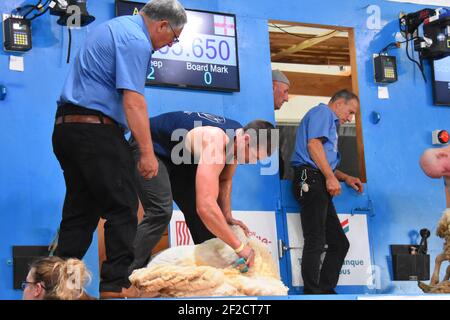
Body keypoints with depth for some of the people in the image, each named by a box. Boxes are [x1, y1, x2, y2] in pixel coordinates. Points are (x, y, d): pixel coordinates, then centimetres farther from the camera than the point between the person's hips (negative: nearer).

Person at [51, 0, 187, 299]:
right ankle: (116, 285, -4)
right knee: (122, 209, -3)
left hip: (66, 128, 10)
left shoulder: (115, 26, 22)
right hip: (97, 130, -10)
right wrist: (147, 152, -21)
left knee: (79, 212, 10)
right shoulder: (137, 41, -11)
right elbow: (132, 99, -20)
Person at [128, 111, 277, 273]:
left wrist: (227, 216, -9)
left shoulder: (238, 135, -11)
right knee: (160, 212, -26)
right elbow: (205, 207, -47)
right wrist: (239, 247, -43)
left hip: (176, 156, 9)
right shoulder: (215, 144, -39)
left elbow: (224, 180, 6)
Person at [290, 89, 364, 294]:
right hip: (310, 179, -11)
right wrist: (331, 177, -19)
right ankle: (313, 292, -14)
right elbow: (313, 144, -14)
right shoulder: (323, 112, 2)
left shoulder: (331, 123, 32)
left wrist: (345, 178, 23)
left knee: (339, 243, 9)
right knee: (315, 242, -13)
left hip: (319, 184, 11)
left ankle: (325, 290, 11)